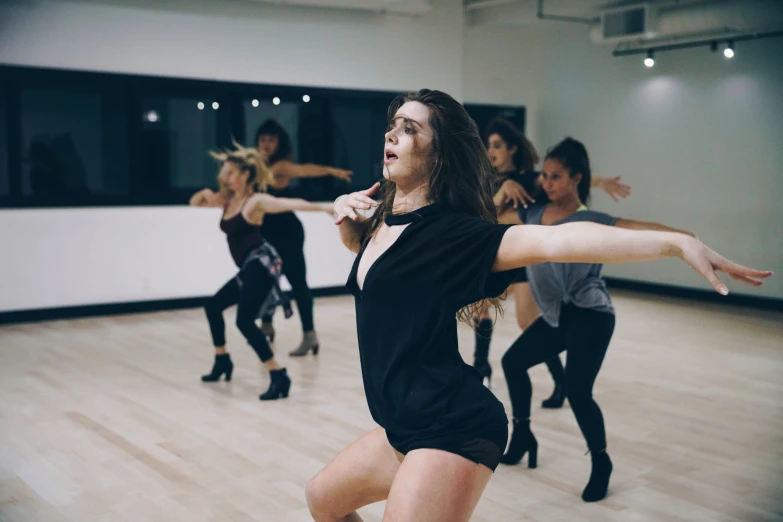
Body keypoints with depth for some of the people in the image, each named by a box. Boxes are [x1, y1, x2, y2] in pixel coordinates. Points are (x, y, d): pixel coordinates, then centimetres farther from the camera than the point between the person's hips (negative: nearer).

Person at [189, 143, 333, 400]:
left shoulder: (256, 201, -12)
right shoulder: (228, 200, 13)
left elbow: (291, 203, -25)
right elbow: (194, 203, 23)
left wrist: (322, 207, -39)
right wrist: (204, 195, -1)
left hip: (261, 265, -10)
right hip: (249, 269, 10)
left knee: (244, 320, -20)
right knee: (213, 306, 23)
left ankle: (279, 376, -21)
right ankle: (222, 361, 39)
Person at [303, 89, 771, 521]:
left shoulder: (452, 232, -16)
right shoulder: (381, 221, 8)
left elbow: (555, 241, -29)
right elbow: (356, 240, 32)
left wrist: (677, 242, -40)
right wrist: (345, 211, 7)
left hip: (451, 428, -9)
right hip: (406, 426, 9)